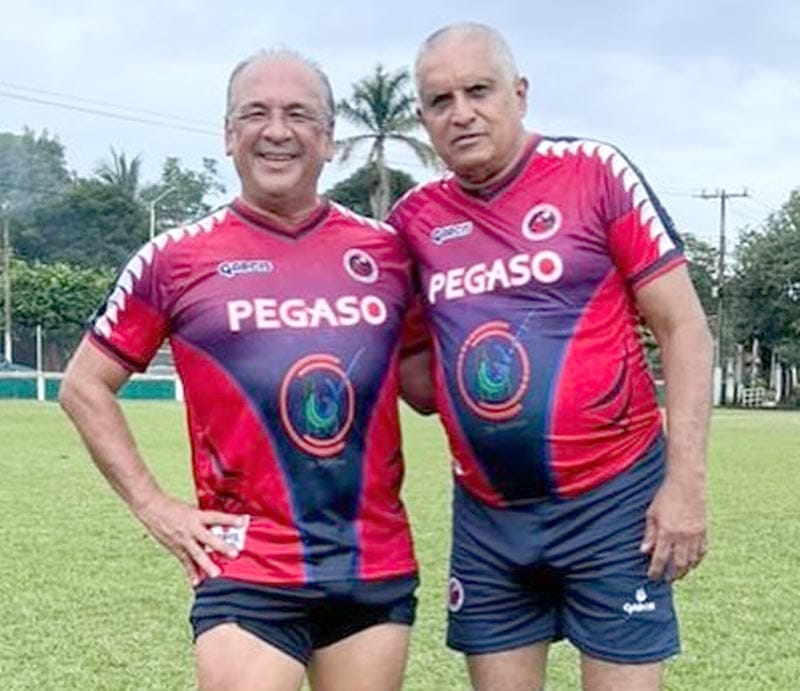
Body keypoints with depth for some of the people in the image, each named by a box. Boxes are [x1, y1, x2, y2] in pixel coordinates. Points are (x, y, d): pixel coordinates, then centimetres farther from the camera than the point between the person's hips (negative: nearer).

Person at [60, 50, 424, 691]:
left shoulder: (388, 250, 5)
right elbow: (85, 386, 6)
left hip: (379, 570, 3)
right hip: (249, 574, -3)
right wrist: (153, 506, -1)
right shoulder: (176, 258, -2)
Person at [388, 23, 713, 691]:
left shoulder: (596, 173, -6)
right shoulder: (414, 218, 4)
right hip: (486, 516, 4)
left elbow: (683, 328, -6)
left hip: (611, 499, -3)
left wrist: (686, 480, -11)